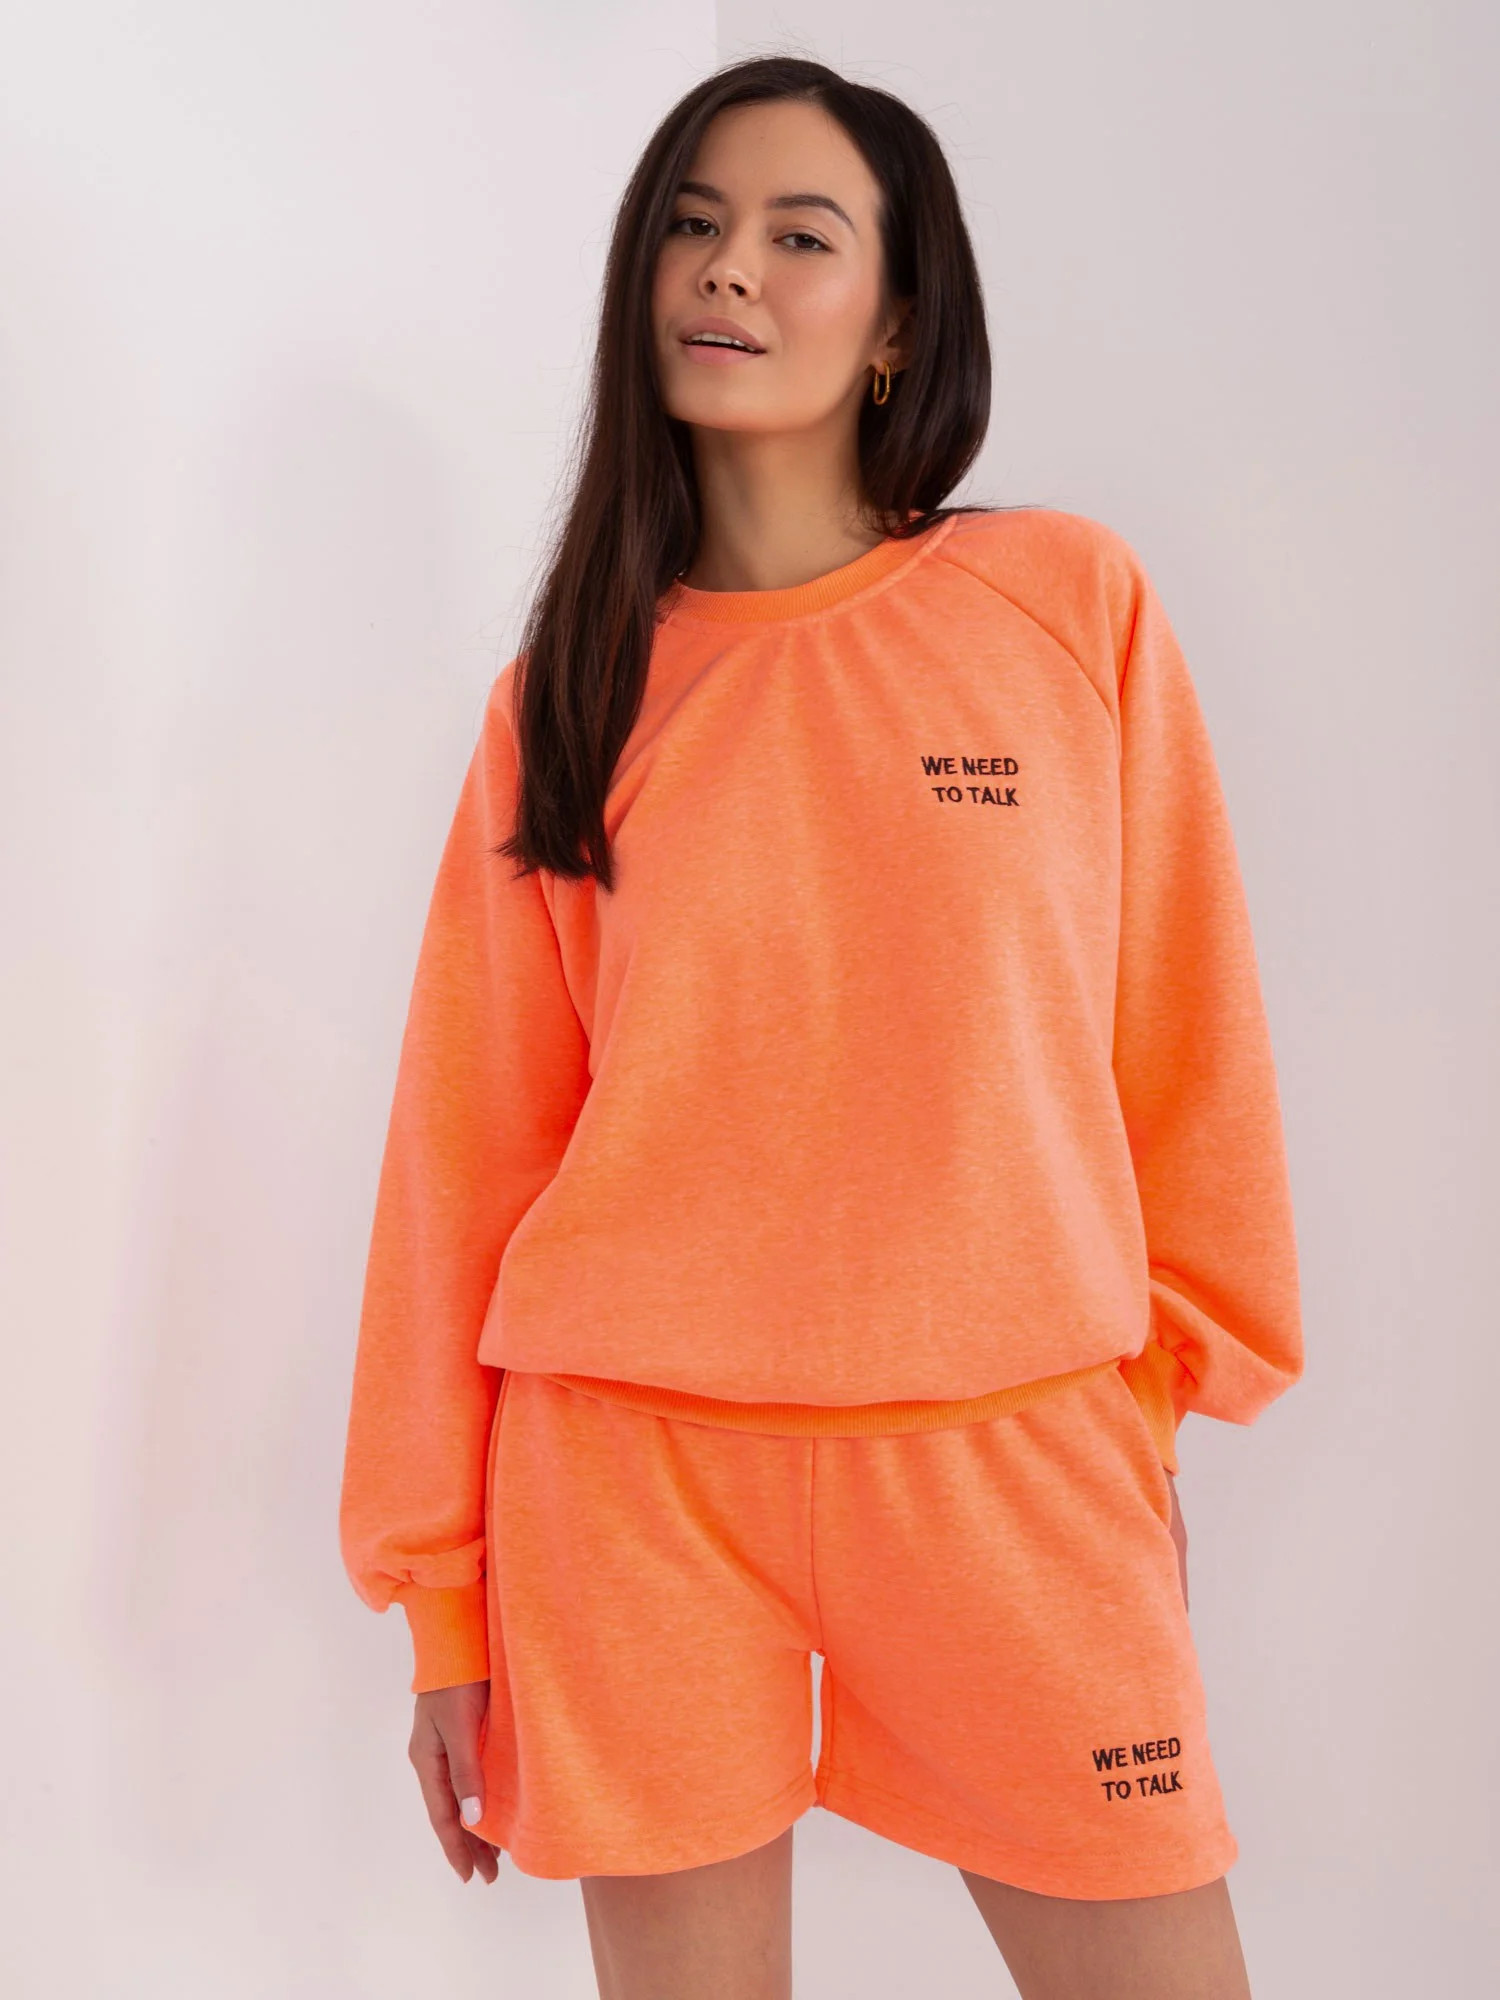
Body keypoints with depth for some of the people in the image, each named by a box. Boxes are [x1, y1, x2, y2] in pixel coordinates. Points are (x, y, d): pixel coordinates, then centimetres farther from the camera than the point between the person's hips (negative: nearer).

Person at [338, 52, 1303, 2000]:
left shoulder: (1073, 598, 1)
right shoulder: (572, 688, 4)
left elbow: (1184, 1032, 5)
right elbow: (473, 1135, 4)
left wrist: (1177, 1385, 7)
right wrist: (446, 1594, 6)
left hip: (1017, 1452, 0)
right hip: (632, 1472, 1)